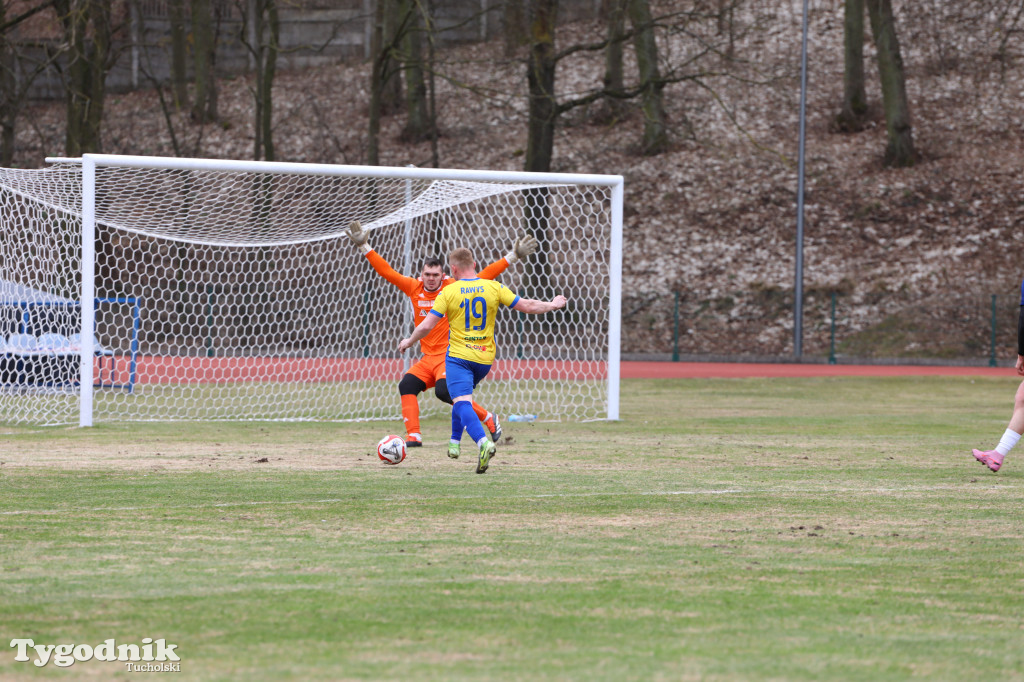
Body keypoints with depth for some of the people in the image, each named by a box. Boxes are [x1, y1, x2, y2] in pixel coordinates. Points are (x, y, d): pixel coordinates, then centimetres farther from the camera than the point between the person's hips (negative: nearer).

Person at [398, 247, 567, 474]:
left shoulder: (449, 292, -8)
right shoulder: (493, 288, 0)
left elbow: (426, 326, -8)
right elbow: (527, 306, 4)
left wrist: (409, 342, 11)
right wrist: (552, 305, 22)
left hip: (458, 356, -5)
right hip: (485, 358, 5)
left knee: (463, 403, -14)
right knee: (462, 398, 28)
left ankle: (483, 442, -38)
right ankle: (455, 443, 31)